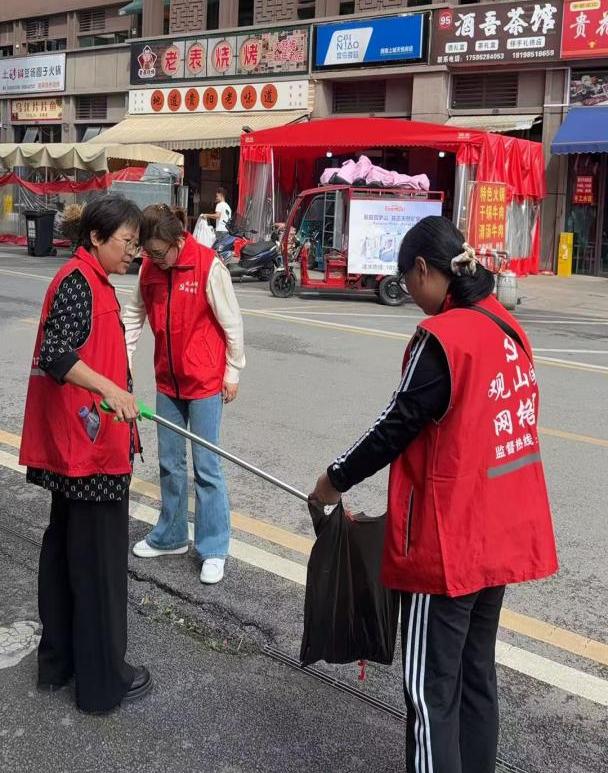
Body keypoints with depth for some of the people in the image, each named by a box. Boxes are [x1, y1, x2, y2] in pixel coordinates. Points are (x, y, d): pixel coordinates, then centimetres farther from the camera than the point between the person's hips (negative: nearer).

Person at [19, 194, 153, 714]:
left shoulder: (94, 282, 14)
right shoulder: (77, 282, -15)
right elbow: (54, 355, -26)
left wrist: (118, 394, 29)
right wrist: (110, 388, -37)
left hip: (80, 444, 10)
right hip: (86, 446, -10)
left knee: (66, 547, 18)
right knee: (98, 557, -1)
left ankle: (60, 659, 32)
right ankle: (103, 679, 12)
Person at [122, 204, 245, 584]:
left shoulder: (209, 265, -17)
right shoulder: (149, 267, 0)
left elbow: (232, 322, -11)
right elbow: (134, 316, 10)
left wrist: (233, 371, -6)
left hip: (204, 382, -6)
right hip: (167, 381, 6)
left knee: (207, 467, 1)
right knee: (170, 464, 16)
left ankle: (214, 549, 13)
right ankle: (172, 536, 32)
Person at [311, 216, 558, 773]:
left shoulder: (442, 337, -19)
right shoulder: (508, 328, 6)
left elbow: (396, 428, -14)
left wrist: (336, 479, 1)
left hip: (448, 541, -8)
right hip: (501, 532, 8)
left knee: (431, 686, 3)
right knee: (477, 669, 20)